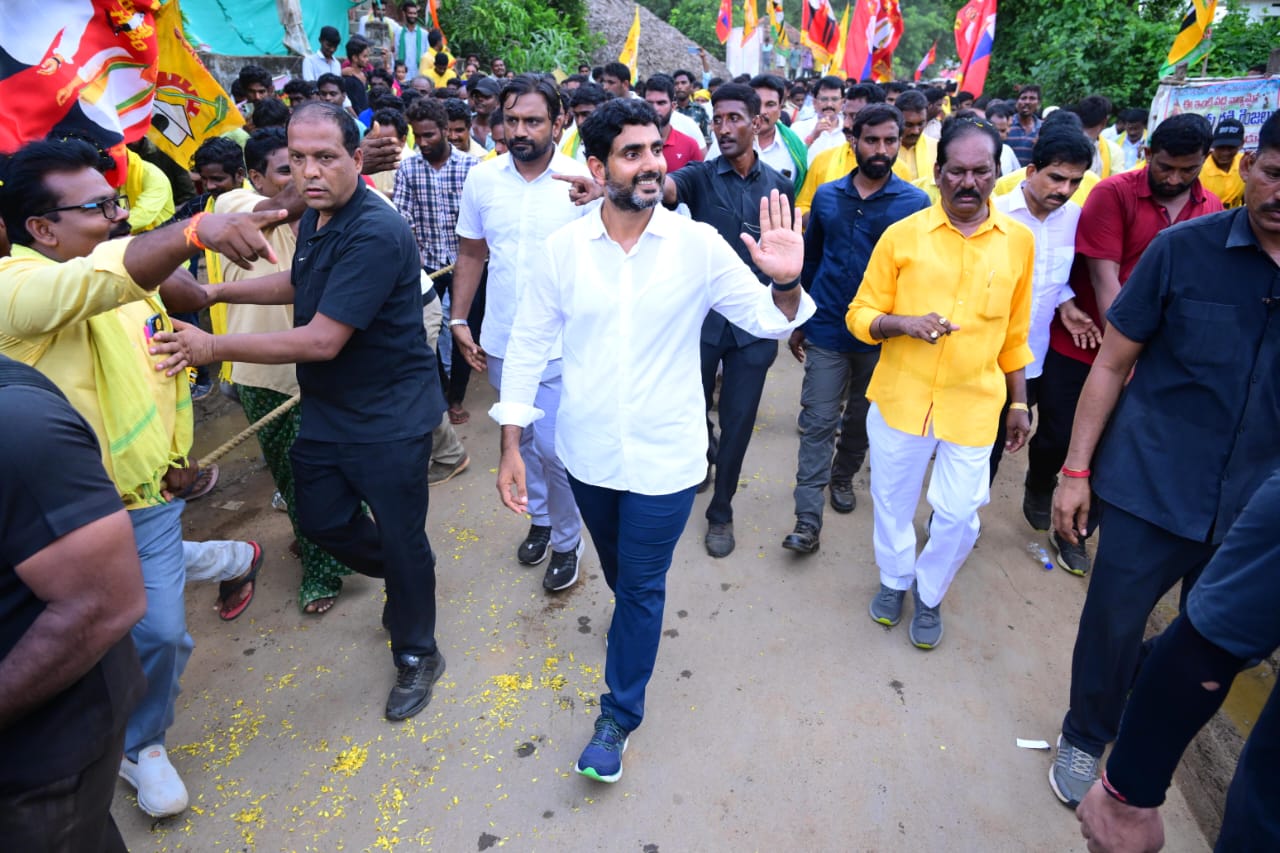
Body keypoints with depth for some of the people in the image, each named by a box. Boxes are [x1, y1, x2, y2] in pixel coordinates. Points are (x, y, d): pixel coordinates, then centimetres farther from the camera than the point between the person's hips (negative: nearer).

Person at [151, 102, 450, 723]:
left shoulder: (376, 234, -25)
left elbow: (322, 340, -27)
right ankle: (401, 580, 46)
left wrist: (214, 348, -19)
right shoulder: (314, 217, 5)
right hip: (325, 409, 9)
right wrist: (217, 291, 19)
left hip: (389, 417, -9)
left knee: (400, 539, 5)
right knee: (322, 520, 18)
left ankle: (416, 656, 28)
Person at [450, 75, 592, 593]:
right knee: (522, 437, 19)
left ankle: (566, 541, 20)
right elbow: (471, 254, 9)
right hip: (501, 339, 4)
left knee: (554, 448, -4)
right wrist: (459, 321, 7)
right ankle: (539, 517, 42)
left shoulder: (582, 180, -9)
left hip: (560, 343, -4)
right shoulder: (482, 178, 1)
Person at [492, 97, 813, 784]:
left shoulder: (698, 245, -11)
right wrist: (511, 447, -3)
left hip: (664, 457, -2)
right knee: (617, 569, 26)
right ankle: (633, 619, 60)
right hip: (588, 451, 2)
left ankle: (619, 716, 31)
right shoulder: (563, 247, -8)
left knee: (642, 587, 11)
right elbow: (528, 345, -2)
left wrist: (786, 283, -29)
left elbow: (770, 321, -6)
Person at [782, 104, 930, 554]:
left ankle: (842, 477, 43)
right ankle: (808, 521, 3)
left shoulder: (915, 203, -5)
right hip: (827, 332, 1)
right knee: (817, 424, -1)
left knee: (860, 422, 17)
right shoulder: (827, 195, 2)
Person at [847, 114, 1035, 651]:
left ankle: (929, 594, 34)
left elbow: (1014, 333, 10)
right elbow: (860, 315, -2)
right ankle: (894, 578, 42)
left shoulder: (1018, 241, 2)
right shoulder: (902, 235, -5)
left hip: (972, 405, 1)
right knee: (892, 501, 14)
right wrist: (906, 323, -21)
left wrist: (1020, 402, 12)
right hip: (900, 399, -1)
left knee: (958, 515, 6)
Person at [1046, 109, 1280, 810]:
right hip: (1152, 488, -2)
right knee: (1113, 622, 9)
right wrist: (1075, 470, -6)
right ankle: (1085, 738, 36)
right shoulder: (1182, 249, -8)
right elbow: (1112, 364, -4)